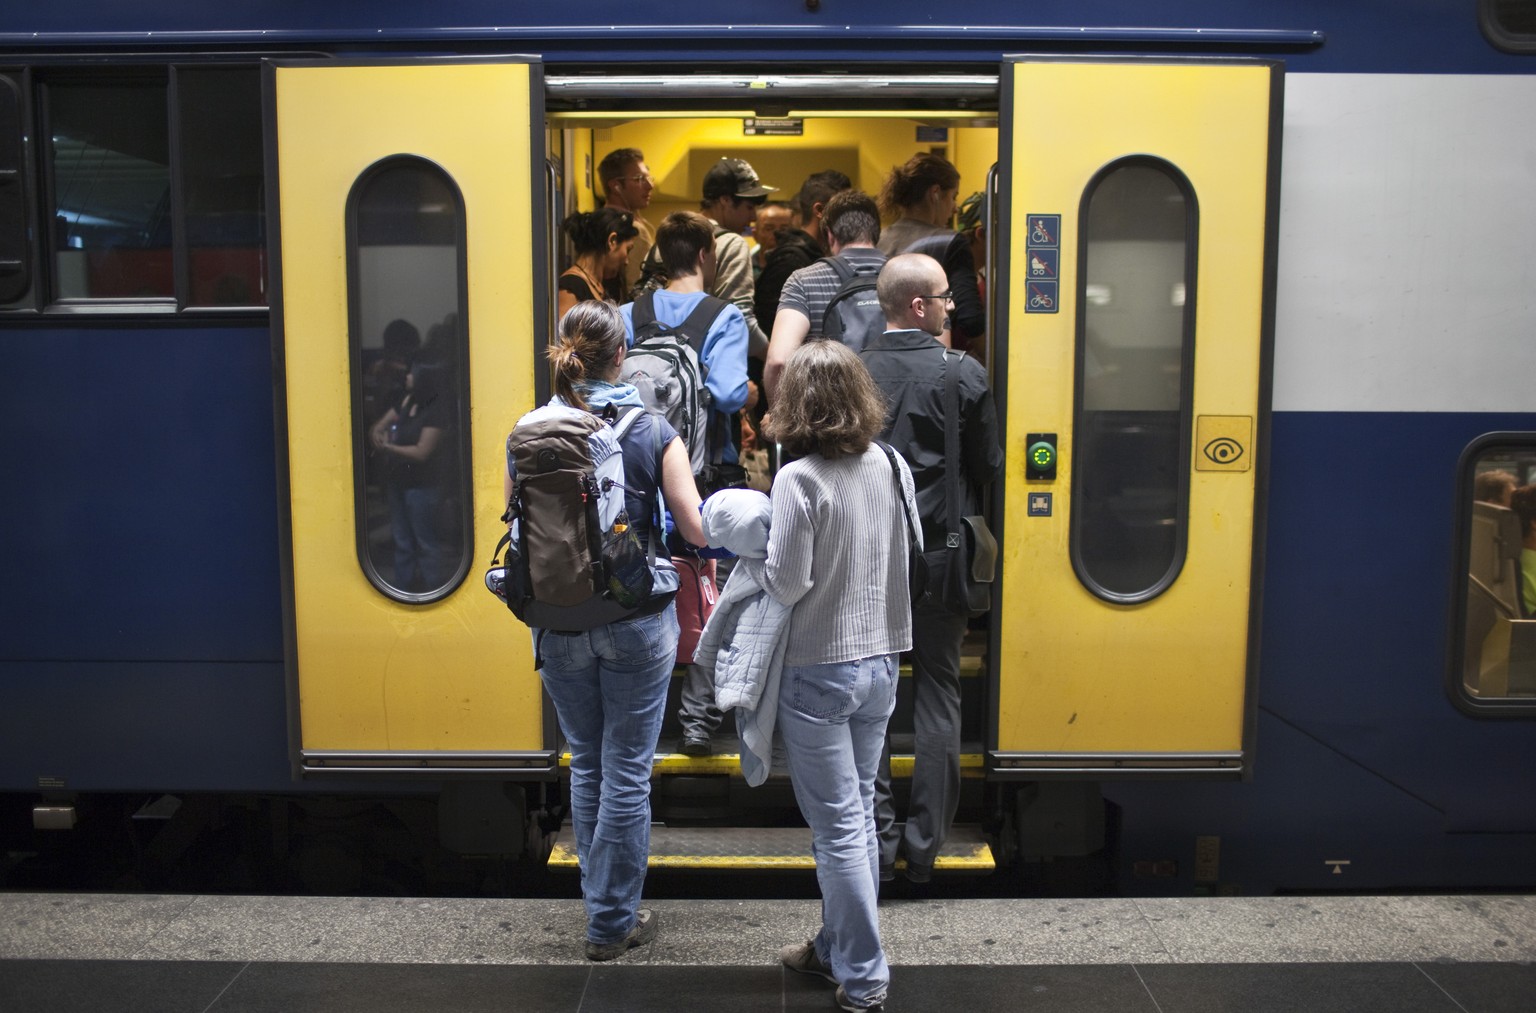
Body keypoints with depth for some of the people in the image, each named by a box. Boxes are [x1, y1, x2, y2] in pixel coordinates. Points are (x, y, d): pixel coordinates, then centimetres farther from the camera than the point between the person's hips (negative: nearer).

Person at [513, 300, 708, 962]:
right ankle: (612, 922, 19)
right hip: (636, 624, -3)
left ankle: (601, 900, 33)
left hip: (558, 626, 3)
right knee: (627, 772, 9)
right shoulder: (652, 433, -9)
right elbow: (696, 532, -12)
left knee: (585, 765, 20)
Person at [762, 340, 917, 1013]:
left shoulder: (799, 478, -19)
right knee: (858, 816, 18)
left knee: (838, 827, 4)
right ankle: (838, 948, 32)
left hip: (818, 673, -6)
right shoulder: (891, 465, 0)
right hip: (880, 663, 7)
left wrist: (761, 560, 0)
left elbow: (786, 583, -19)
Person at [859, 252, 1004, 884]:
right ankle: (924, 845, 16)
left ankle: (876, 840, 11)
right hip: (940, 557, -1)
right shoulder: (964, 375, -9)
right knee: (937, 692, 11)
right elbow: (989, 469, -1)